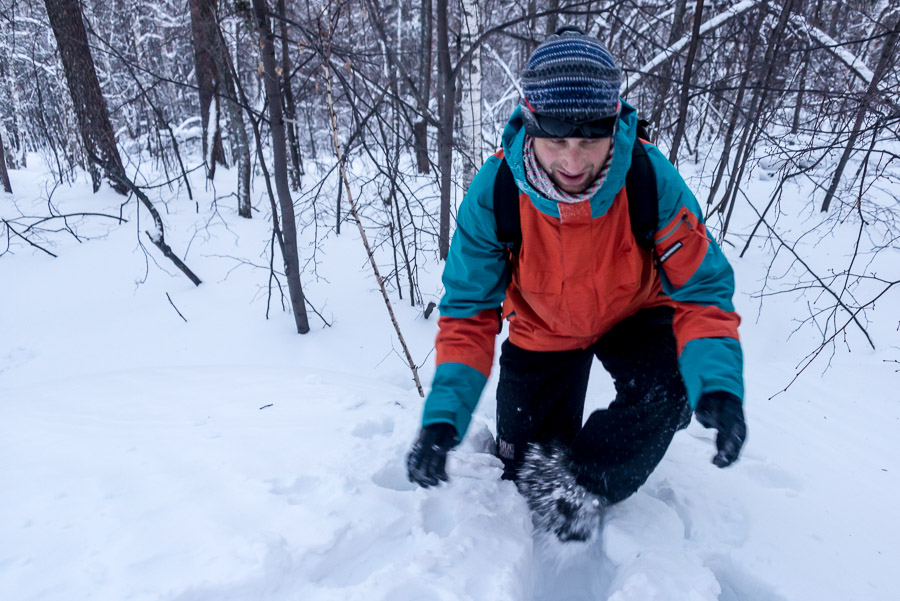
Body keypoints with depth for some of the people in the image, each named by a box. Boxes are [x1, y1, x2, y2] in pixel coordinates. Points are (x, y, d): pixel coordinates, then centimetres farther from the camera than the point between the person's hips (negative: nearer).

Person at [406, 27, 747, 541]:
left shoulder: (652, 180, -31)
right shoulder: (494, 192, -30)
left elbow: (703, 291, -23)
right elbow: (469, 311, -22)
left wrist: (718, 385, -41)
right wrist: (443, 416, -34)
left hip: (633, 316, 0)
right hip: (541, 331, 1)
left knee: (669, 389, -30)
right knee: (524, 466, 4)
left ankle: (580, 488, -8)